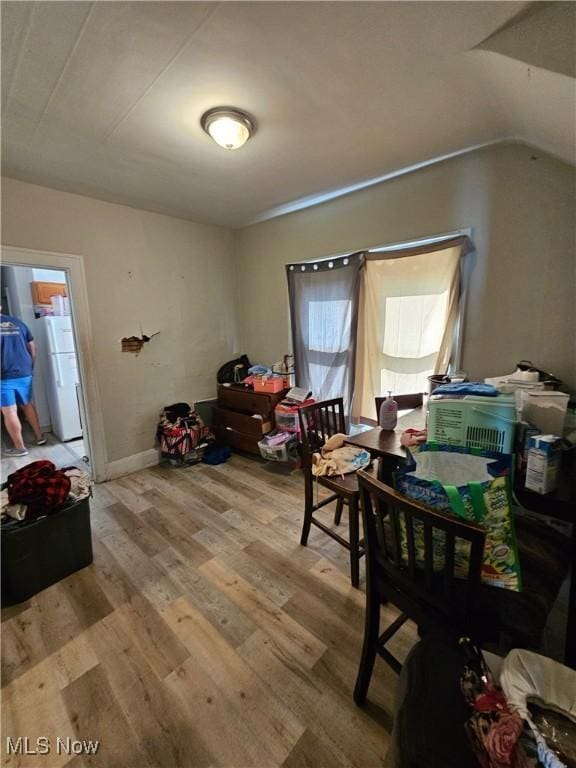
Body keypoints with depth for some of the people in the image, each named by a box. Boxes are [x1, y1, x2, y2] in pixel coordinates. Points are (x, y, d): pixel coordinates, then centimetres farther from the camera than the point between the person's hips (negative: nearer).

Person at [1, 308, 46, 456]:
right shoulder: (18, 322, 6)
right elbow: (32, 346, 10)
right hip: (24, 373, 5)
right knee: (28, 404, 20)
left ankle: (20, 447, 10)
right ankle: (39, 436, 26)